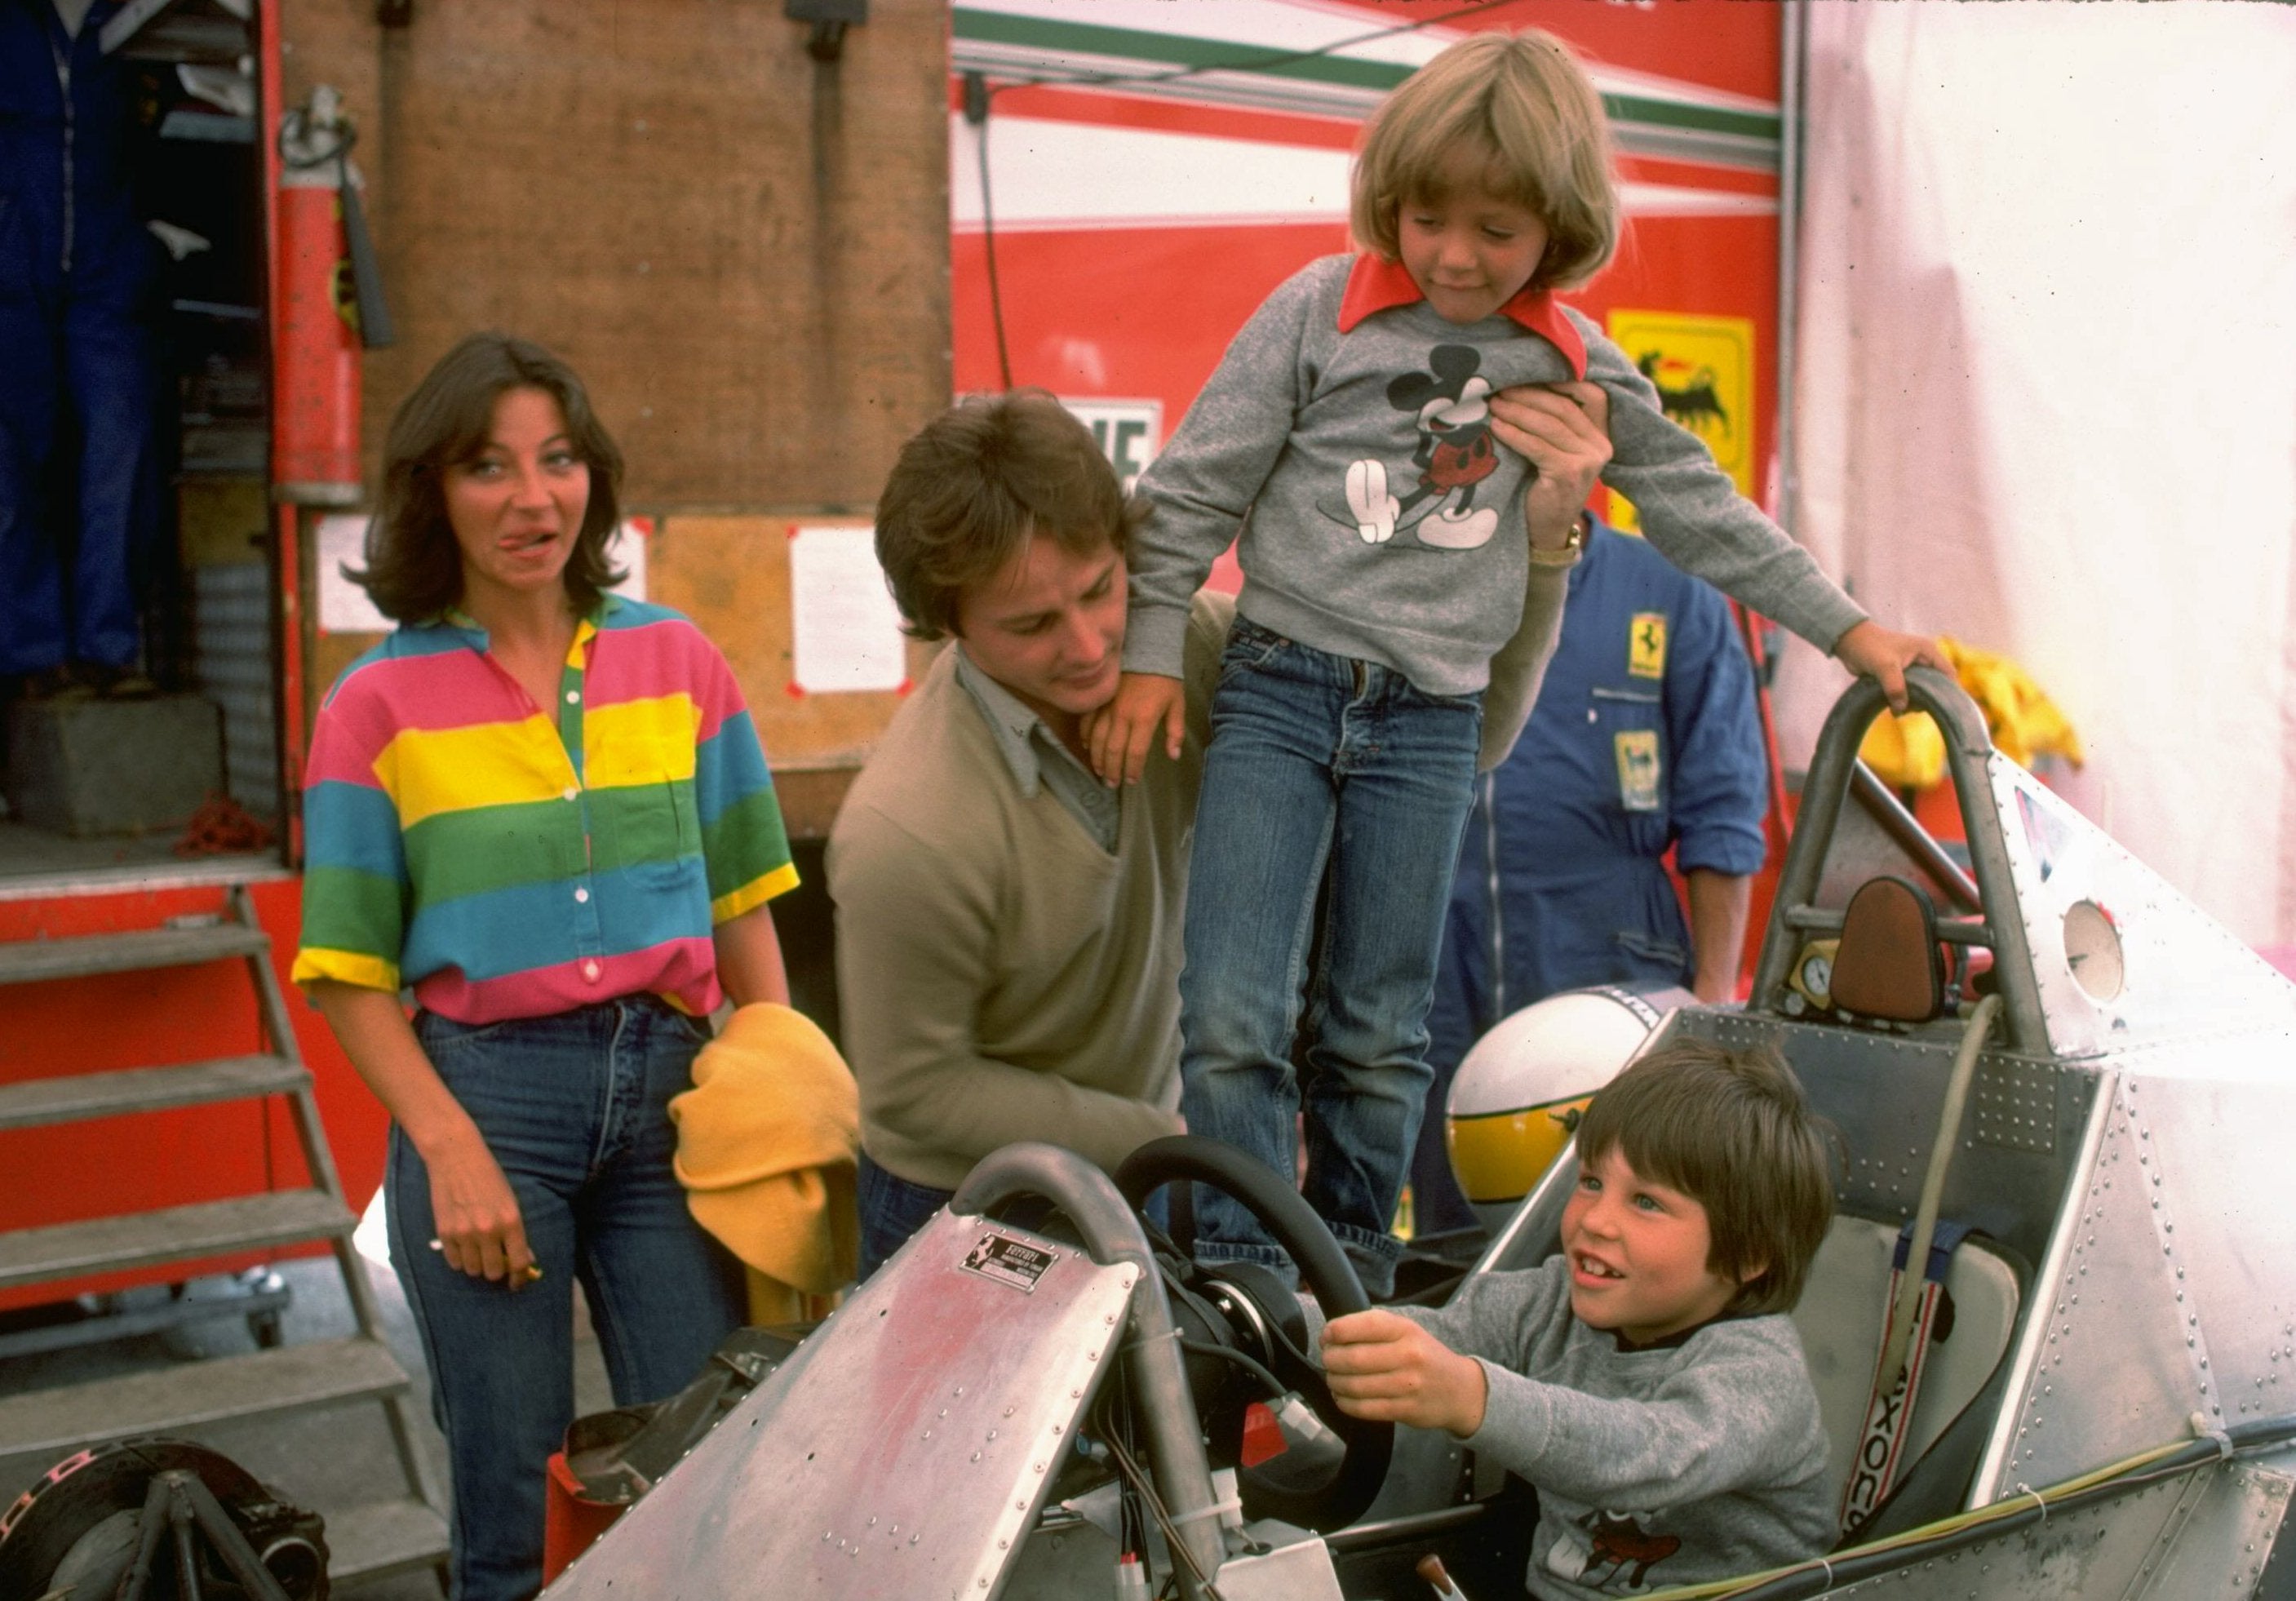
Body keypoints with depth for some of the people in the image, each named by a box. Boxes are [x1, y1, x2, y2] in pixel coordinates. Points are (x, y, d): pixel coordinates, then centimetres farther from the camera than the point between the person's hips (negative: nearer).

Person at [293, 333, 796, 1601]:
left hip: (671, 1087, 2)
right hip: (485, 1091, -2)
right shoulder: (377, 707, -1)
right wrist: (449, 1149, -11)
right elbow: (349, 975, -1)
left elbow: (742, 908, 9)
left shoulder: (678, 663, 5)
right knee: (511, 1496, 7)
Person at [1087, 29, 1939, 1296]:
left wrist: (1851, 633, 16)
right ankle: (1243, 1286, -1)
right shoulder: (1323, 311, -2)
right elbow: (1195, 489, 1)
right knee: (1232, 1018, -10)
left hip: (1430, 720, 2)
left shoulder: (1579, 369, 5)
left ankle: (1352, 1295, 22)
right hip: (1279, 686, -1)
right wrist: (1150, 655, -3)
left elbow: (1706, 513, 14)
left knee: (1377, 1037, 8)